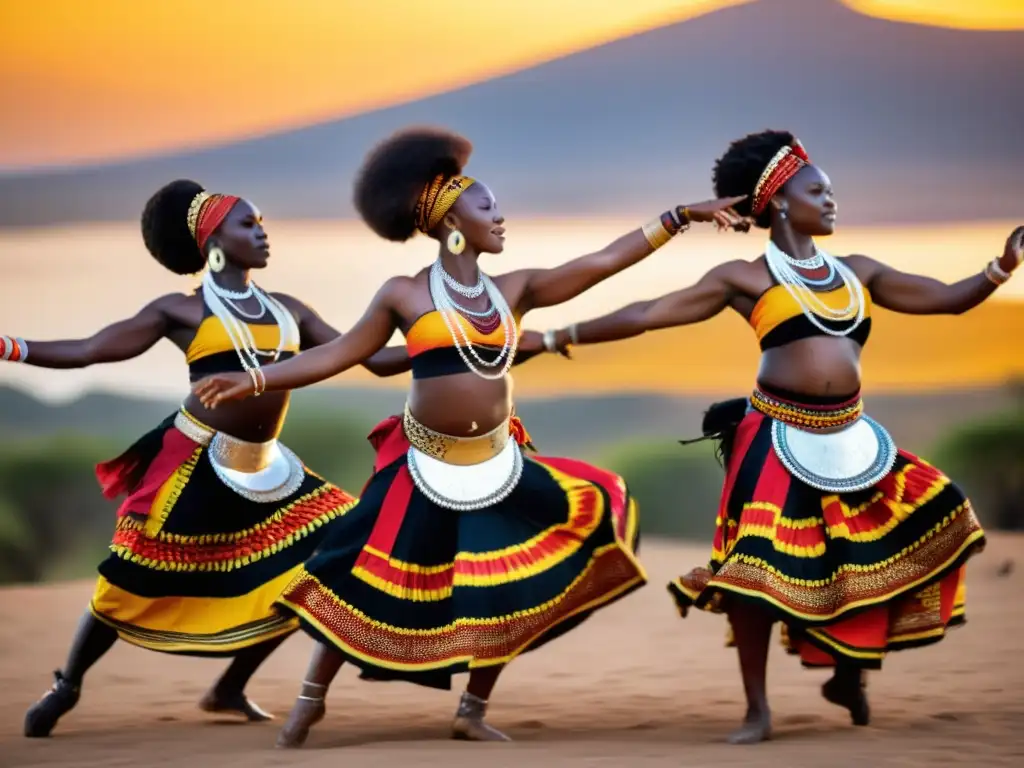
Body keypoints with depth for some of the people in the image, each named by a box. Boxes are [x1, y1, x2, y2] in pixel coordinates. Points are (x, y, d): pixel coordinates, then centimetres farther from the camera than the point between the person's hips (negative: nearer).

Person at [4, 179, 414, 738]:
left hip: (265, 469, 6)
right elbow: (87, 351, -1)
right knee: (131, 583, -3)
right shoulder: (182, 311, -1)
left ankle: (230, 688, 15)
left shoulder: (288, 311, 11)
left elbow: (371, 359, 11)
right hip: (197, 464, -5)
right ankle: (67, 685, 22)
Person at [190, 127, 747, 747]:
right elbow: (341, 353, 0)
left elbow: (603, 263, 4)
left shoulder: (513, 289, 5)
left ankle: (473, 712, 23)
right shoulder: (405, 295, -3)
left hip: (499, 466, 4)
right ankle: (312, 699, 18)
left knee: (506, 590, 5)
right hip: (427, 470, -4)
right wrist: (256, 380, -8)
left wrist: (682, 216, 1)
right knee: (368, 586, 0)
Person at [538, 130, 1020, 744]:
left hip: (850, 439, 5)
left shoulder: (858, 273, 12)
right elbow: (648, 315, 0)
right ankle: (759, 711, 7)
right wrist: (563, 337, -2)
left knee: (912, 532, 3)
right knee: (759, 570, -9)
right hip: (780, 441, -5)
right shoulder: (747, 278, 0)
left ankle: (849, 674, 21)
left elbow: (950, 298, 14)